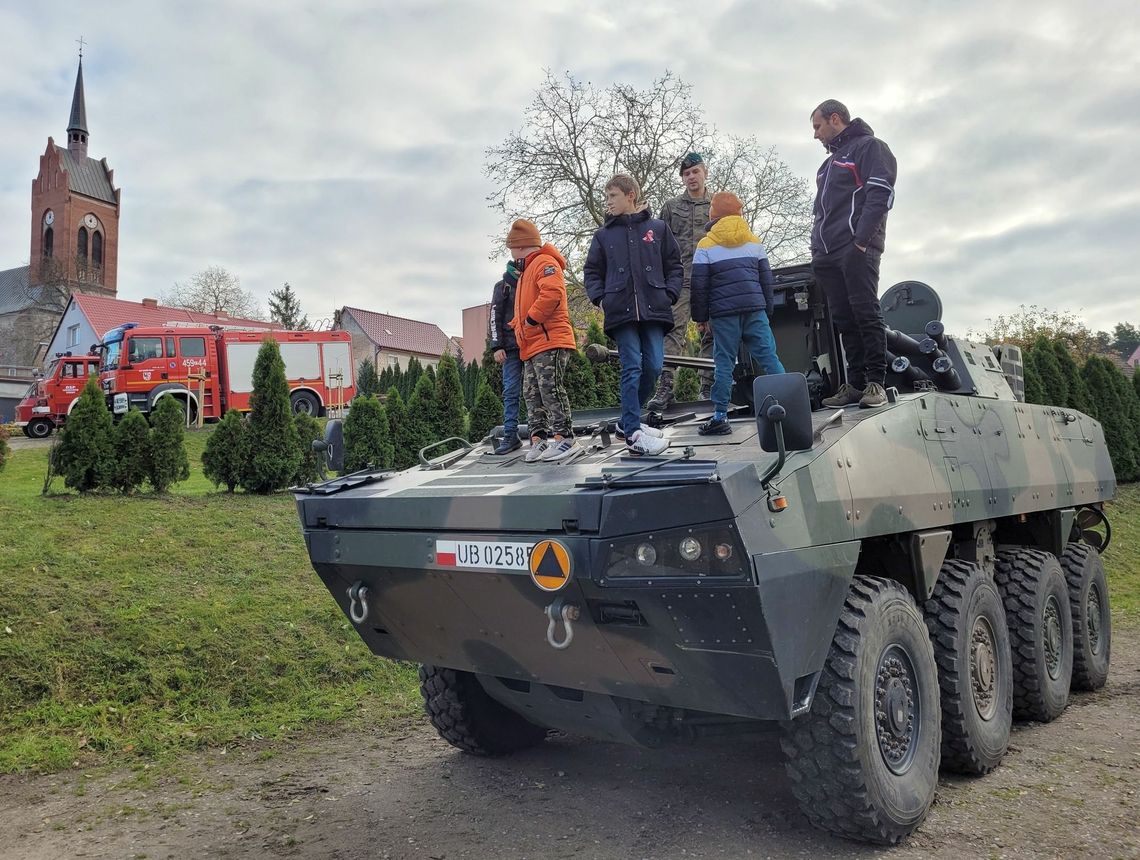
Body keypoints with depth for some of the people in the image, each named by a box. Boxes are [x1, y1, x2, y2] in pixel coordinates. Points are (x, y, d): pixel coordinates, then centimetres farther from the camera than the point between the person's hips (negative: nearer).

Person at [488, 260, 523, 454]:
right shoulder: (503, 286, 9)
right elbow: (495, 317, 2)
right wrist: (497, 346, -9)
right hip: (512, 347, -2)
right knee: (511, 391, -5)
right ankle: (510, 435, -5)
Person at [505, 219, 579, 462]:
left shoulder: (545, 262, -6)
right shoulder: (526, 270, 27)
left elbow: (552, 293, -23)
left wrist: (531, 320, -17)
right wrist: (517, 324, 17)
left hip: (550, 342, -10)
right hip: (532, 346, 10)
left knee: (551, 389, -13)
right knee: (532, 394, 6)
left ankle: (564, 437, -10)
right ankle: (539, 439, 7)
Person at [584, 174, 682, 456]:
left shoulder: (658, 228, 11)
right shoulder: (603, 234, 12)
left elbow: (674, 266, 12)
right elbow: (592, 271, 16)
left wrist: (669, 295, -1)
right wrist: (599, 298, 0)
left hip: (653, 310, 1)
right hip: (621, 311, -1)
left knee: (653, 366, -2)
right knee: (632, 368, -8)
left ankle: (629, 420, 18)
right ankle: (633, 433, -9)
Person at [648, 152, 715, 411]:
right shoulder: (671, 207, 15)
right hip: (680, 279, -1)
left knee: (711, 333, 3)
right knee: (674, 330, -14)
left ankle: (708, 387, 9)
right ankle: (665, 387, -19)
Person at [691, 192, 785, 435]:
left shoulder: (706, 246, 1)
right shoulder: (754, 242, 13)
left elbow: (699, 285, -2)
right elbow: (767, 279, 15)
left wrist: (700, 316, 6)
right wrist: (767, 309, 22)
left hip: (723, 312, -3)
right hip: (755, 309, 3)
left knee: (724, 363, -1)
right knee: (769, 357, 3)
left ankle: (720, 416, -2)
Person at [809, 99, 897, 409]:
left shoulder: (869, 147, 5)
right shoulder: (829, 163, 30)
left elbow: (880, 194, -9)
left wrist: (861, 239, -18)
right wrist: (817, 249, 14)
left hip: (855, 248, -8)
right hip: (826, 253, 8)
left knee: (865, 312, -12)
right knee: (844, 320, 2)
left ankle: (876, 382, -11)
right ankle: (855, 384, 3)